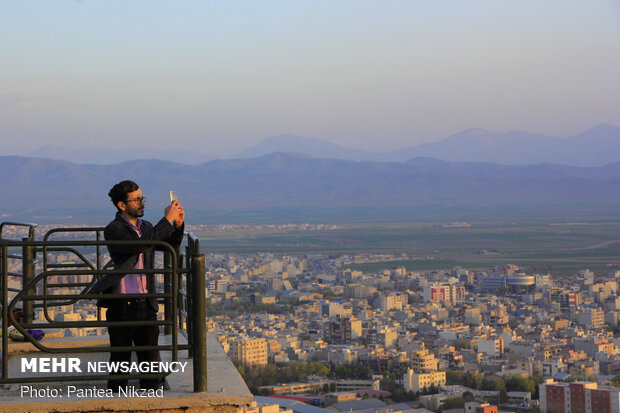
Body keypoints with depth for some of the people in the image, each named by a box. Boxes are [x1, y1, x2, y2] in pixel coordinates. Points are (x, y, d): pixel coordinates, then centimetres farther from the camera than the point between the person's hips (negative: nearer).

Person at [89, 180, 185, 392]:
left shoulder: (145, 226, 13)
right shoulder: (113, 230, -9)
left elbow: (171, 246, 22)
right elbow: (138, 246, -25)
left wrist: (178, 225, 2)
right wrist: (167, 220, -23)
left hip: (146, 303, 6)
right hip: (122, 305, -6)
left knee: (150, 359, 7)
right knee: (120, 360, 2)